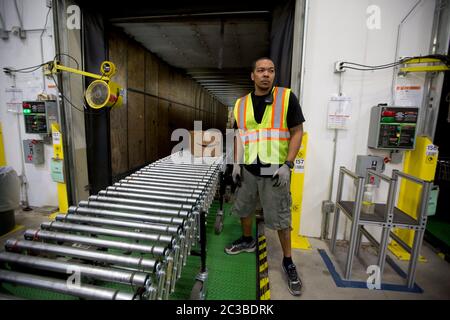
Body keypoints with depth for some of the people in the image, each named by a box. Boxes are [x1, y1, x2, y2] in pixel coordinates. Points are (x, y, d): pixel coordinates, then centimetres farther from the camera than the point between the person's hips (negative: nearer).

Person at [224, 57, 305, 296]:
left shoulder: (287, 97, -5)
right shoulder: (241, 103, 6)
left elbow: (297, 131, -6)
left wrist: (287, 165, -14)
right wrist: (236, 163, 4)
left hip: (275, 170, -4)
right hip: (248, 169, 5)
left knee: (280, 217, 5)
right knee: (243, 208, 18)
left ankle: (288, 262, 27)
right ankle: (248, 241, 45)